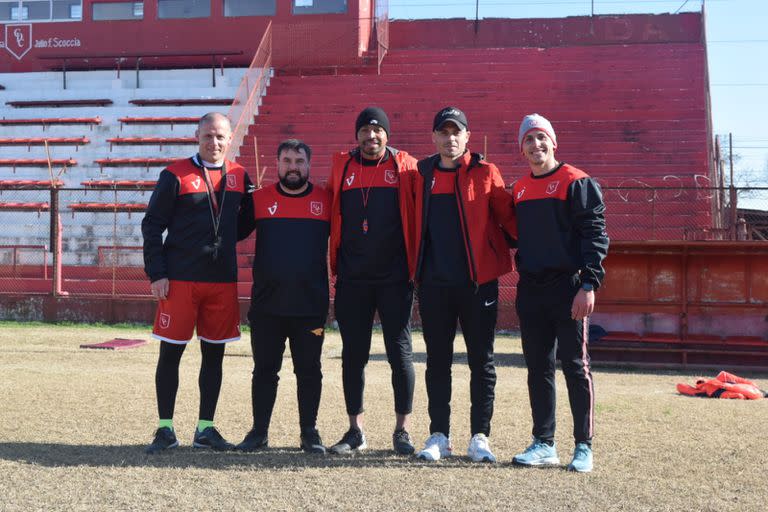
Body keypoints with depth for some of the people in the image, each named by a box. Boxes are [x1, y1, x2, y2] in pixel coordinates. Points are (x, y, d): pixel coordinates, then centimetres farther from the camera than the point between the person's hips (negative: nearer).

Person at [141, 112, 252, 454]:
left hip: (223, 281, 4)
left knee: (214, 354, 8)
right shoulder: (175, 175, -3)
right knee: (170, 352, 1)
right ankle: (165, 429, 12)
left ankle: (205, 428, 18)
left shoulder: (239, 177, 9)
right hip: (179, 280, -4)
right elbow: (152, 224, -3)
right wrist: (156, 272, -9)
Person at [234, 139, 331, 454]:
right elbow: (234, 231, 11)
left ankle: (309, 433, 18)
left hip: (310, 306, -1)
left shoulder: (326, 201, 3)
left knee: (309, 371, 7)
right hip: (266, 305, 1)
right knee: (264, 370, 8)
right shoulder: (260, 199, 4)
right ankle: (259, 432, 19)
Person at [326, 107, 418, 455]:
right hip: (352, 279, 2)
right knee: (353, 354, 7)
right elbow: (330, 213, 14)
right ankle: (355, 431, 17)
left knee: (400, 353, 2)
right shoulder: (341, 166, 7)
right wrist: (334, 265, 8)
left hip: (394, 276, -2)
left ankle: (402, 430, 13)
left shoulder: (405, 166, 1)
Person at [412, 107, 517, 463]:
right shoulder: (421, 175, 9)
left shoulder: (485, 174, 0)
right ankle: (439, 436, 15)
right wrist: (414, 270, 11)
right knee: (437, 361, 7)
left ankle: (480, 437, 11)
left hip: (478, 282, -2)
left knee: (481, 361, 3)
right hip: (433, 284, 3)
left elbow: (507, 219, 1)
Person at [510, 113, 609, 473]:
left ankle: (584, 447, 6)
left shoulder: (576, 182, -4)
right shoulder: (519, 190, 15)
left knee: (575, 366, -2)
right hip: (530, 289, 6)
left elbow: (595, 234, -9)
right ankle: (544, 444, 17)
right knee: (538, 368, 8)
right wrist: (522, 271, 10)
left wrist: (589, 284, -16)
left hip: (568, 287, -6)